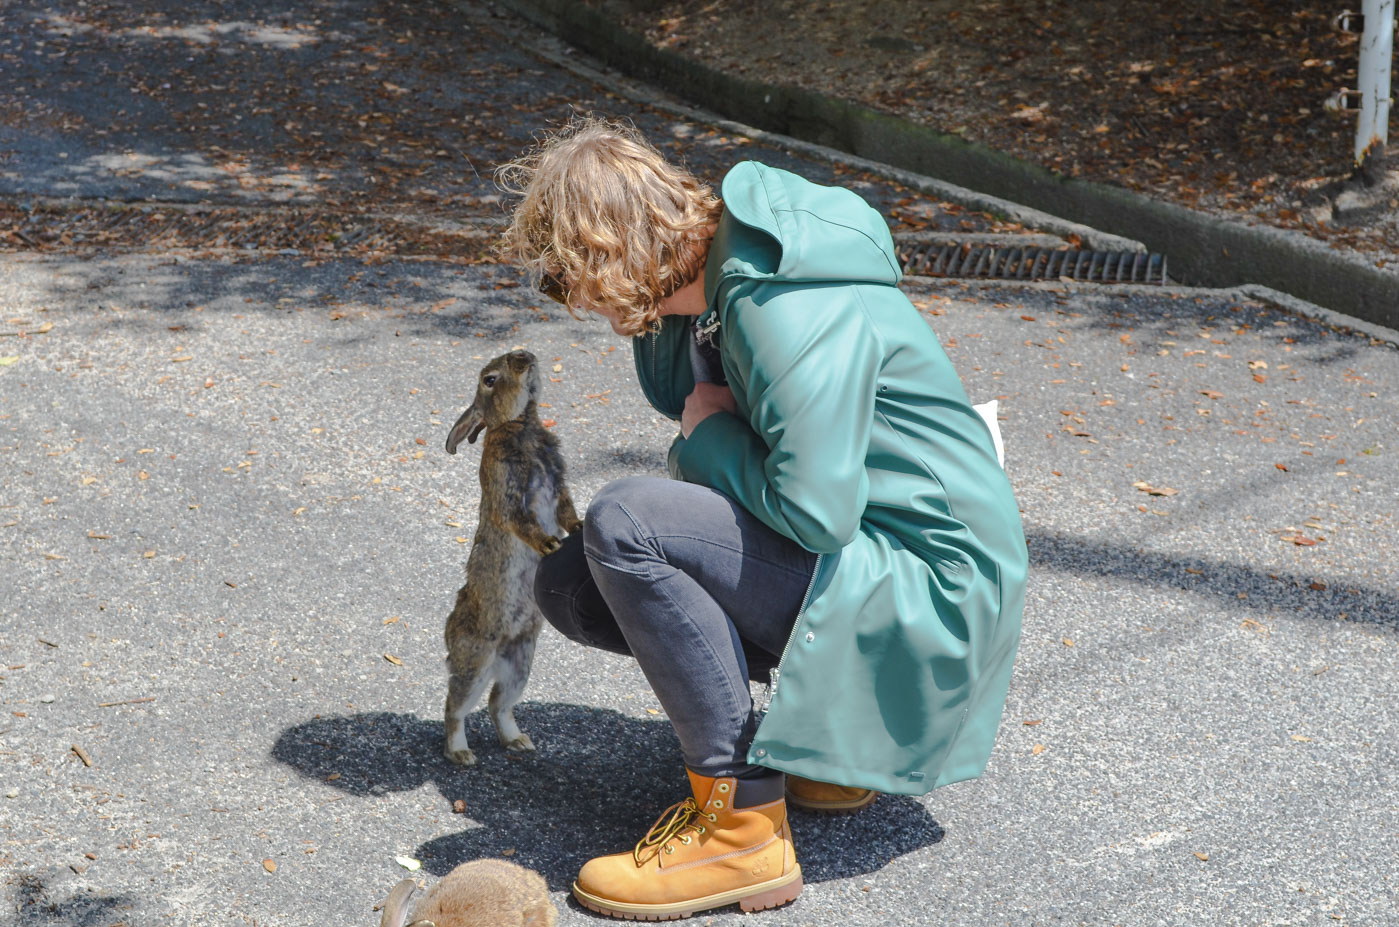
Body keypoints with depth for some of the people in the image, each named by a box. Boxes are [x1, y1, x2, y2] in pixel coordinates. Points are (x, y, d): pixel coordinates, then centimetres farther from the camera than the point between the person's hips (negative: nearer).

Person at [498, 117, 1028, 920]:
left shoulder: (789, 308, -24)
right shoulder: (709, 283, 6)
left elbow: (816, 508, -28)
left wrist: (710, 429, -13)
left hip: (927, 582, -10)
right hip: (851, 554, 10)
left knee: (624, 525, -26)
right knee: (571, 583, 6)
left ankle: (743, 826, -15)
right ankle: (831, 720, 10)